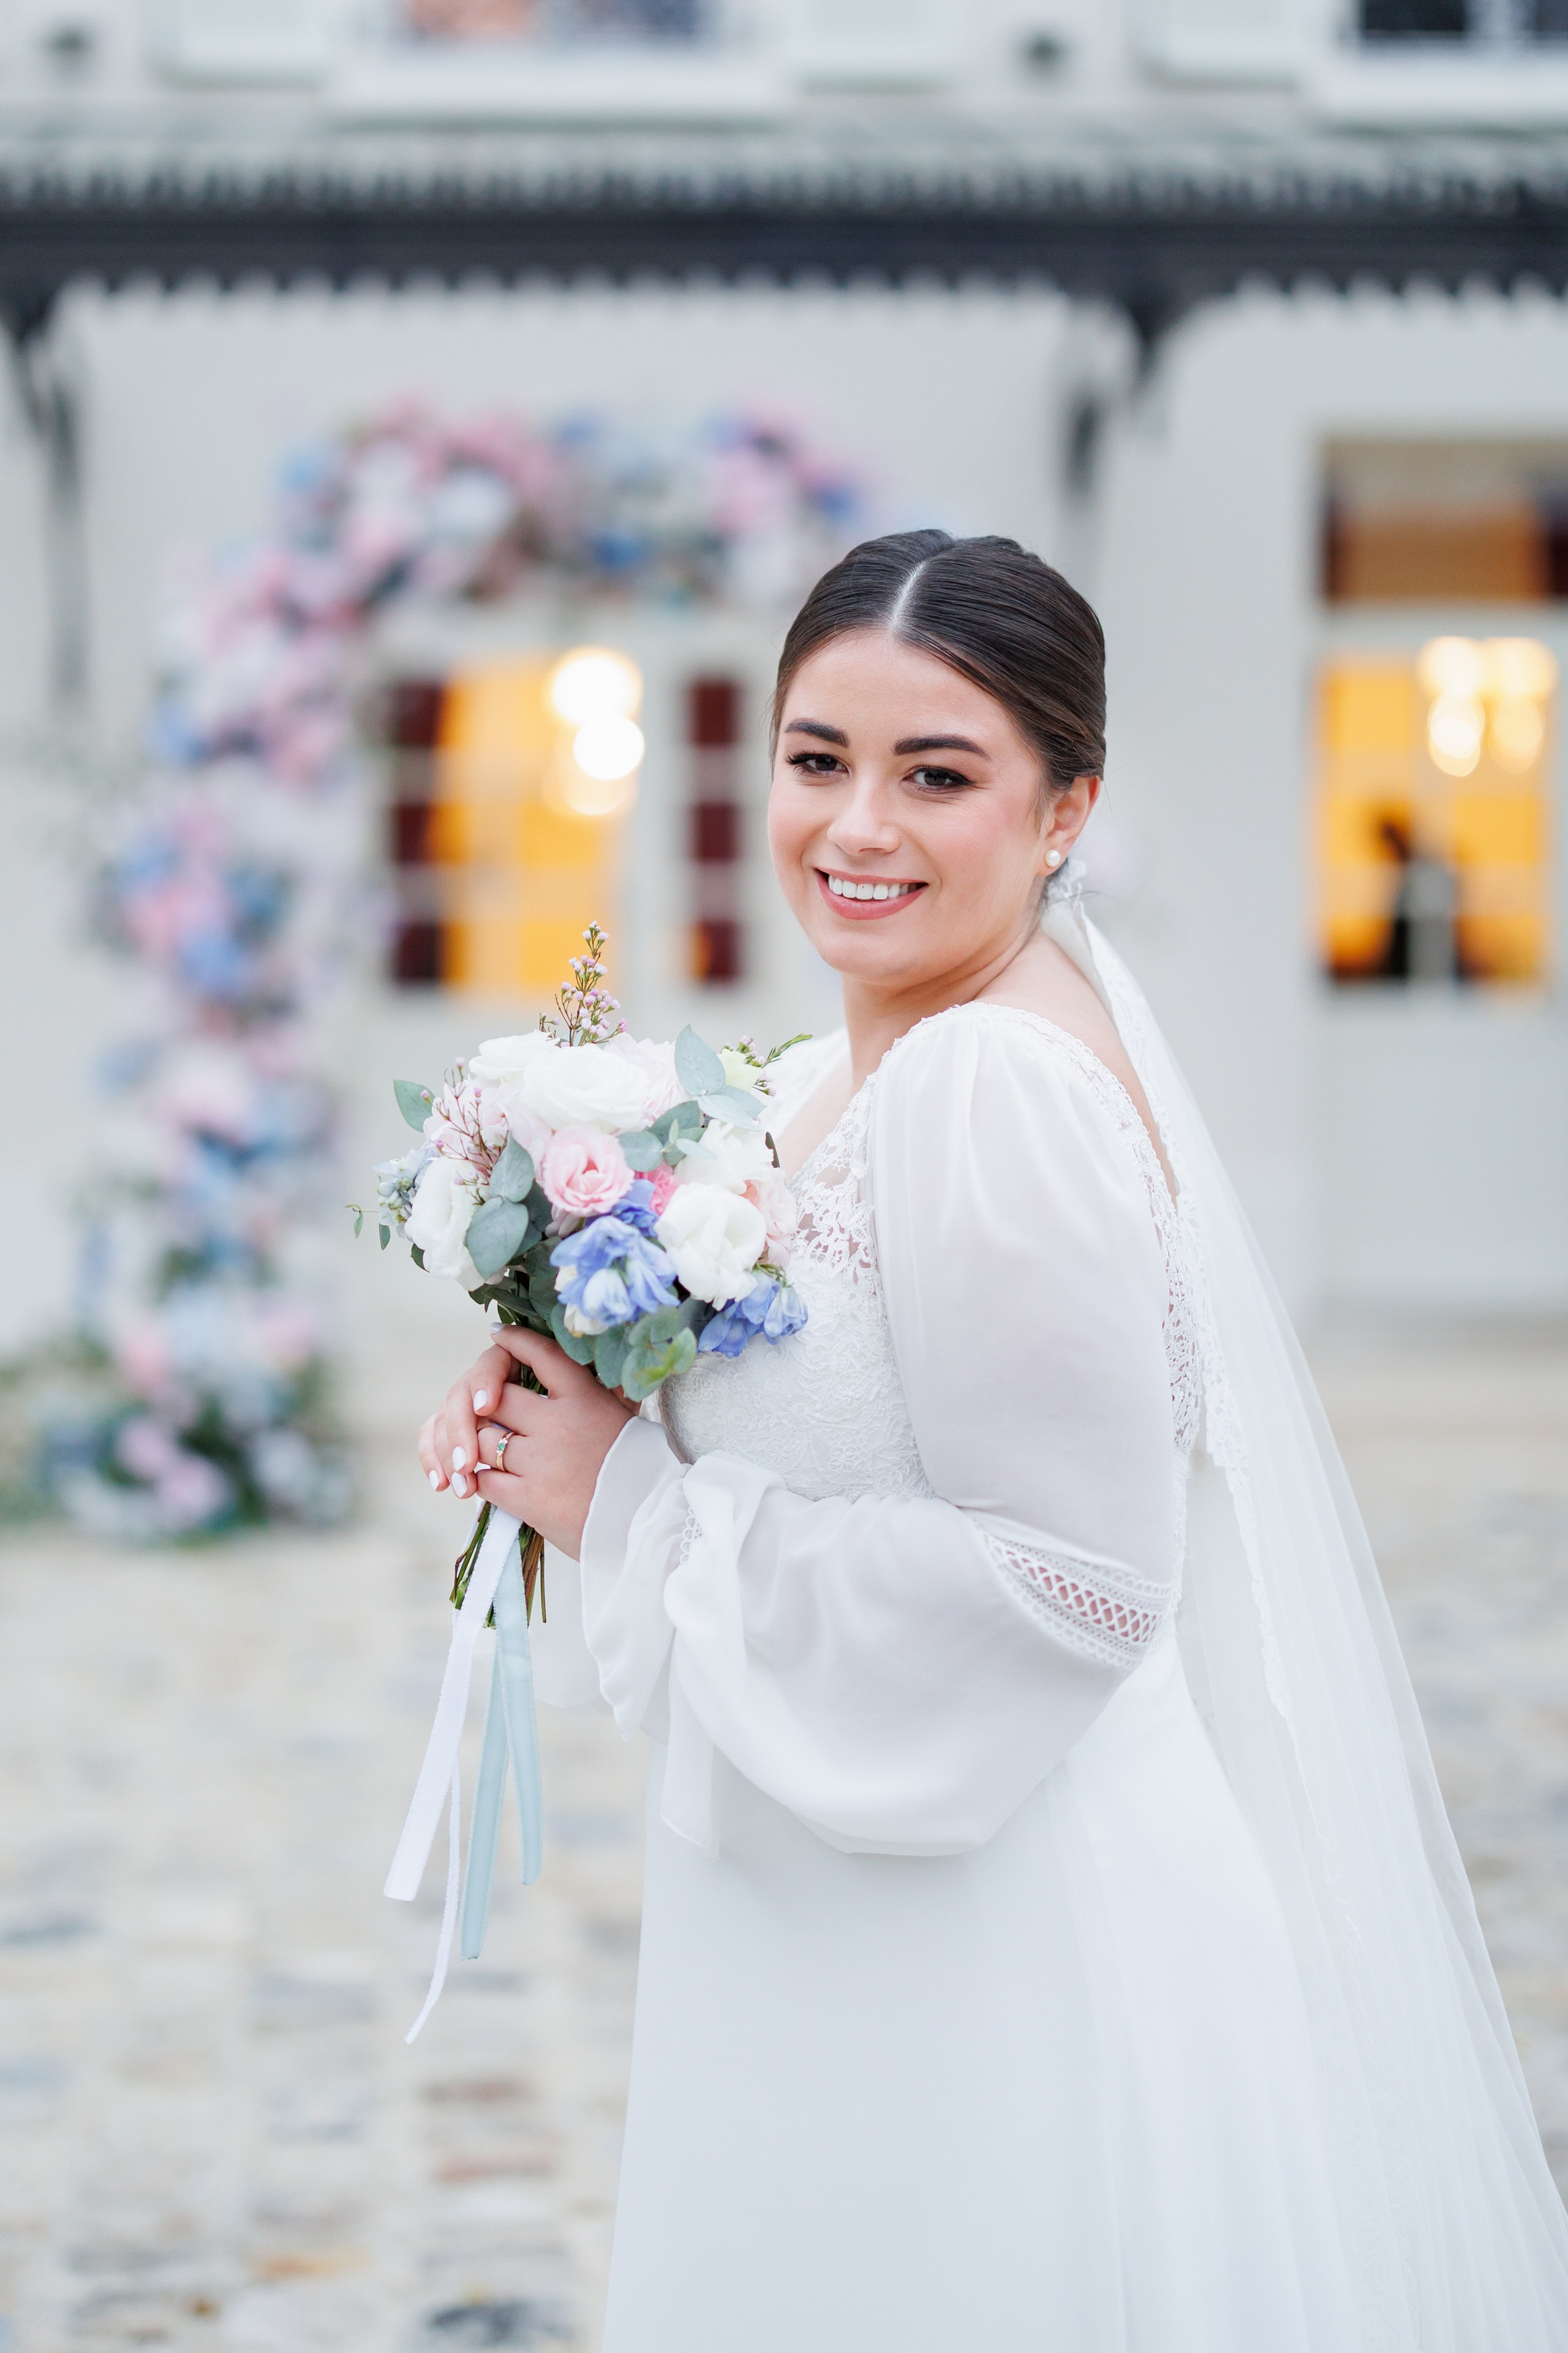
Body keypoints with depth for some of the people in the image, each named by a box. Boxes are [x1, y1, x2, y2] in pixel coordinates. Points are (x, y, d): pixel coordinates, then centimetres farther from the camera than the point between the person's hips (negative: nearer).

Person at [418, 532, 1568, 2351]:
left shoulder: (1004, 1085, -21)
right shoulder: (832, 1077, 8)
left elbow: (1068, 1584, -24)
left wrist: (632, 1505, -17)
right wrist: (553, 1438, -1)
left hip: (995, 1938, -9)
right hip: (835, 1919, 9)